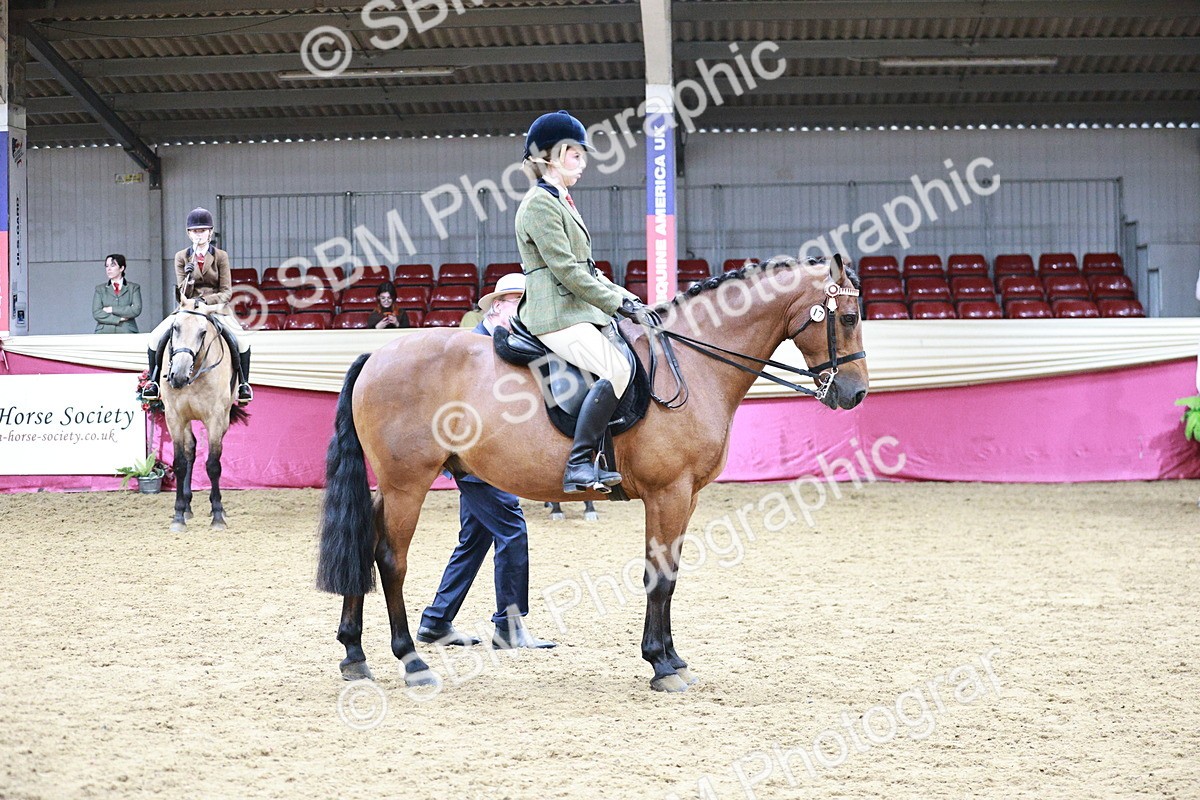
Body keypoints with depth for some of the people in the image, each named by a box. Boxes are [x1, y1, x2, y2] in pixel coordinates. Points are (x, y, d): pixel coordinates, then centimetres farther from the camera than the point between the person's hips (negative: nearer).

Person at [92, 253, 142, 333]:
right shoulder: (100, 289, 15)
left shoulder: (134, 288, 11)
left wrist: (112, 309, -3)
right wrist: (119, 319, -5)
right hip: (104, 332, 1)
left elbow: (136, 310, -2)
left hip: (127, 333, -1)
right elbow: (96, 313, 4)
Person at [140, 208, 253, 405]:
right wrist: (188, 278, -20)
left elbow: (226, 292, -3)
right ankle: (153, 381, -3)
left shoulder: (220, 256, 1)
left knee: (241, 342, -25)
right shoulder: (181, 257, 5)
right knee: (156, 337, -18)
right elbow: (183, 293, 2)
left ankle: (243, 383, -7)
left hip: (216, 307, -2)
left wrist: (206, 300, -21)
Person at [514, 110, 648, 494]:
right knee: (618, 369, -28)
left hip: (579, 310, 11)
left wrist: (626, 296, 12)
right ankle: (578, 464, -27)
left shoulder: (561, 202, 23)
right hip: (556, 315, -11)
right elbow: (566, 269, -16)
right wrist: (617, 302, -13)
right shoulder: (540, 203, -9)